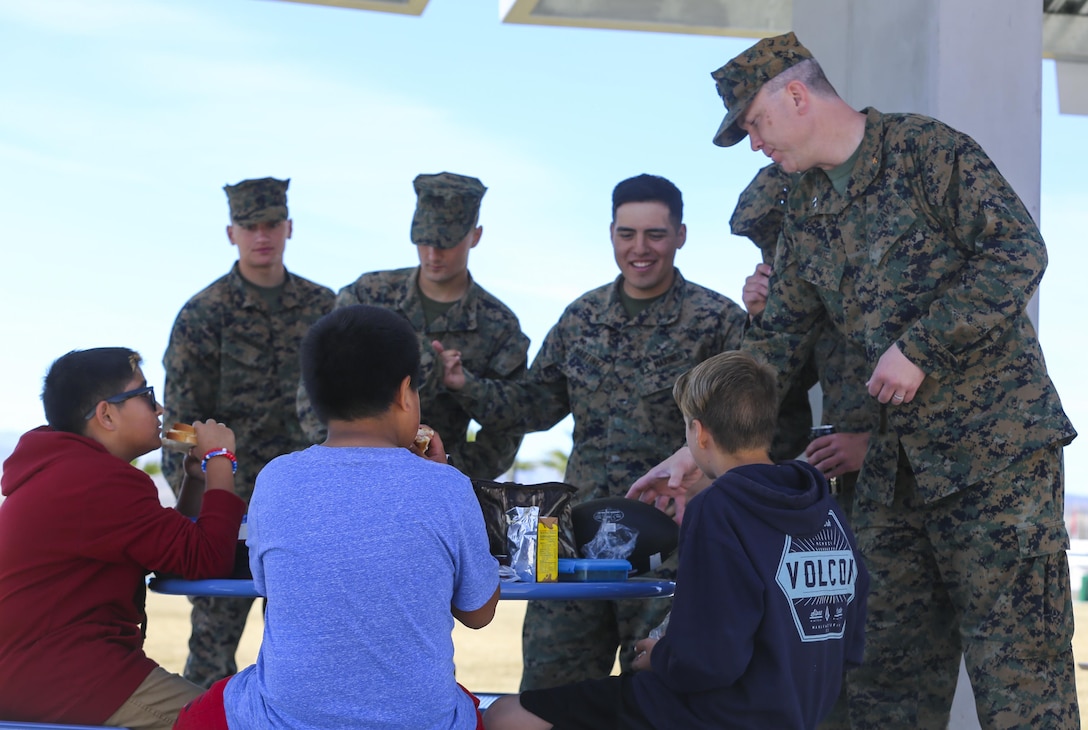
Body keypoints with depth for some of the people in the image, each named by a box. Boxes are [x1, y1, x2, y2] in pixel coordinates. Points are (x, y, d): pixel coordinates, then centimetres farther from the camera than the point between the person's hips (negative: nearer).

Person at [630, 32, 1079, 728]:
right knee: (875, 658, 8)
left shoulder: (925, 149, -6)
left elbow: (1017, 252, -14)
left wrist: (919, 347, -16)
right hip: (897, 457, 7)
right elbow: (778, 342, 18)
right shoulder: (806, 212, 16)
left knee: (1016, 669, -5)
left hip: (998, 442, -7)